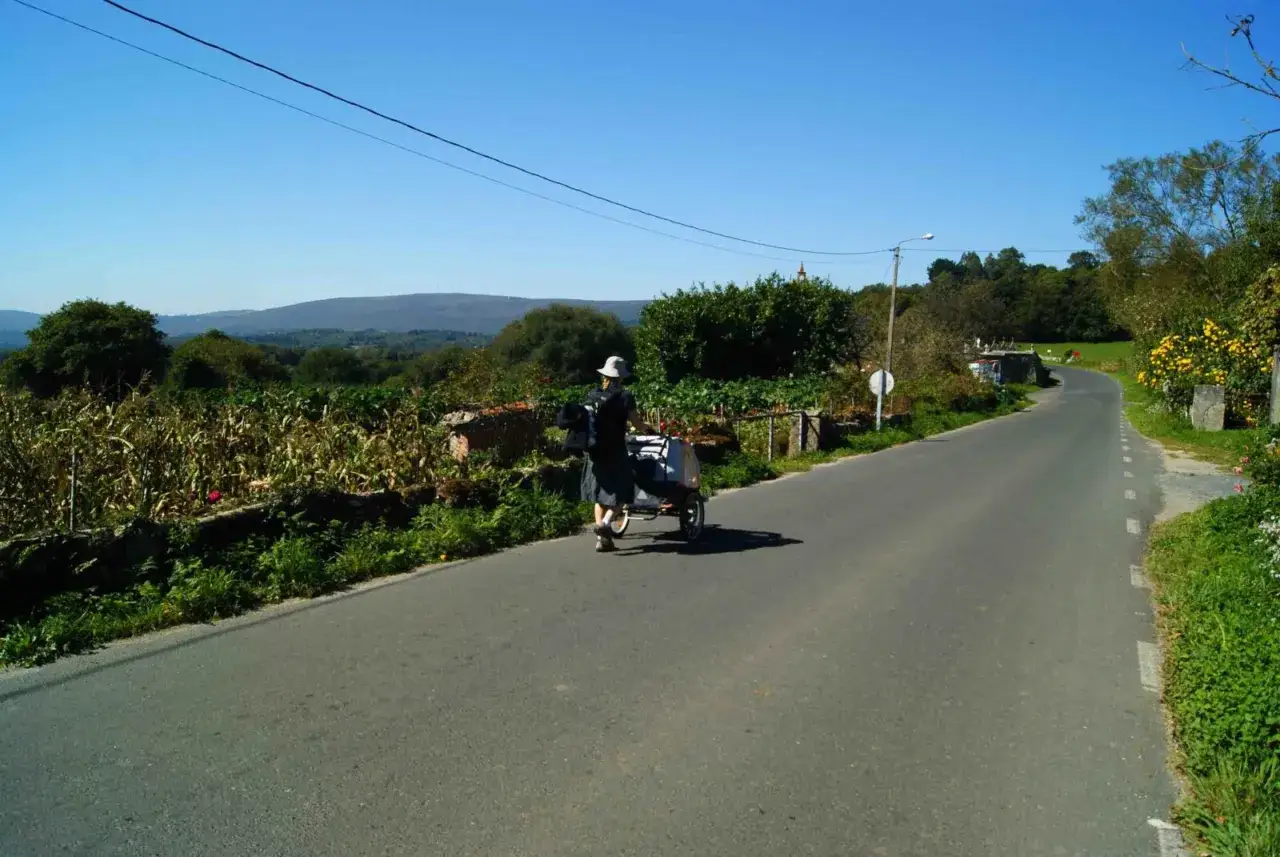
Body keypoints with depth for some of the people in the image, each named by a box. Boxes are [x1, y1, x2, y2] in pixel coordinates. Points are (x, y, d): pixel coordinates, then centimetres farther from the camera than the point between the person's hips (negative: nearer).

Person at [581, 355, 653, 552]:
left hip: (595, 451, 5)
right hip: (615, 452, -5)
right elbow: (638, 425, -6)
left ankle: (602, 539, 11)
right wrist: (647, 429, 15)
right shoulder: (624, 396, -7)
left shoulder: (591, 396, 5)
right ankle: (605, 523, -17)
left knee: (600, 494, 12)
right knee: (621, 492, 5)